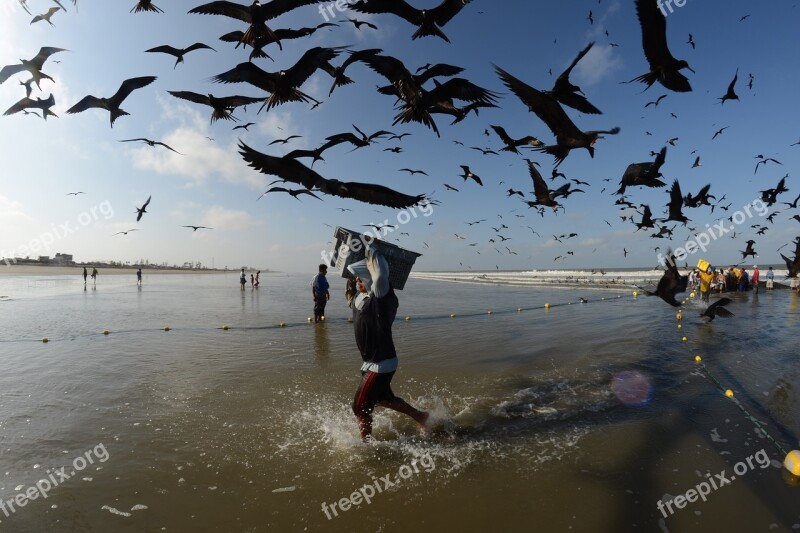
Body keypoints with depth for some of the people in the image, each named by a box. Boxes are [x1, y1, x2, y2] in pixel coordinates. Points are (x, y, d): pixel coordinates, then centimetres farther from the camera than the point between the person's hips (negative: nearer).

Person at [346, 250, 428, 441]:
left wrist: (372, 253, -33)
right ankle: (420, 416, 44)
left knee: (360, 407, 6)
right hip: (372, 362, 9)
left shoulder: (381, 298, -26)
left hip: (381, 364, -9)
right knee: (383, 398, 27)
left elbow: (380, 277, -47)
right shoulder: (359, 296, -2)